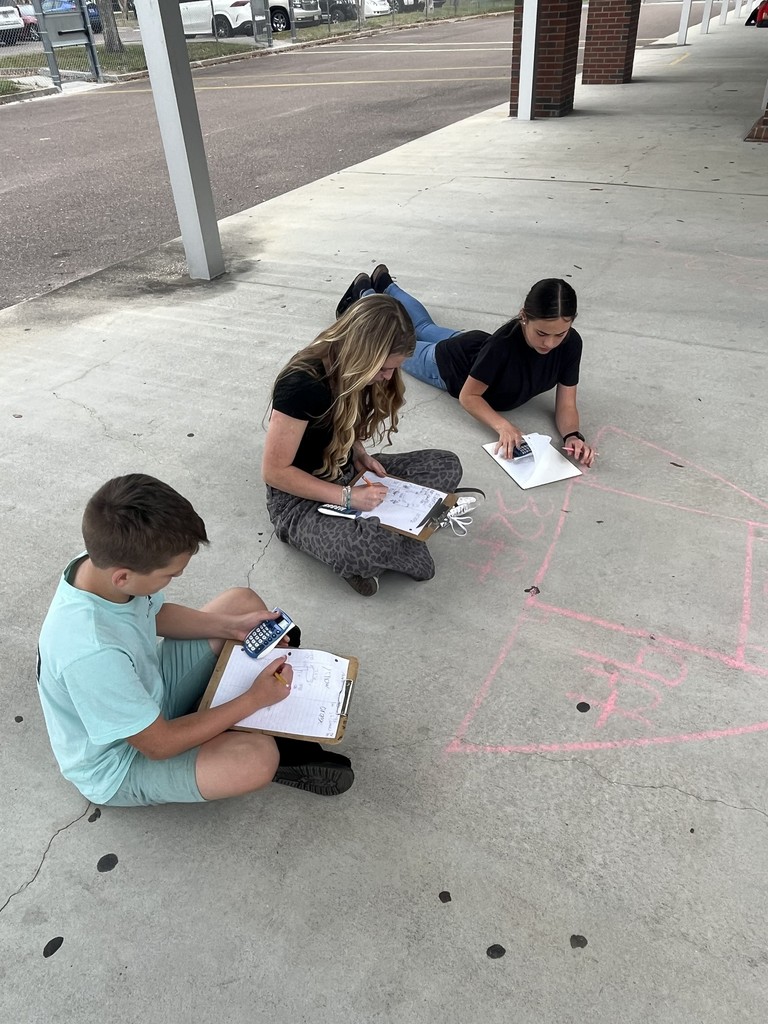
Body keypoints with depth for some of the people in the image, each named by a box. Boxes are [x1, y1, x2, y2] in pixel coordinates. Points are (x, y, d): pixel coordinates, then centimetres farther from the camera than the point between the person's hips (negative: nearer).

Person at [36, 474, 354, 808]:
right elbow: (159, 745, -28)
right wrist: (254, 699, -21)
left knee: (242, 601, 4)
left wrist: (232, 626, -7)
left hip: (145, 689, 8)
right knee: (257, 759, -32)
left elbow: (154, 614, 4)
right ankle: (280, 755, 5)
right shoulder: (91, 655, -42)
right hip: (119, 763, -8)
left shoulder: (104, 561, -20)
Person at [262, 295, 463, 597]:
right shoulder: (302, 384, -28)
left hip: (348, 474, 8)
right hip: (300, 498, -8)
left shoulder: (355, 373, -5)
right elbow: (274, 471, -23)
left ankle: (380, 530, -16)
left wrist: (359, 453, -5)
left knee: (447, 465, -4)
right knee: (365, 547, -39)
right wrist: (348, 497, -26)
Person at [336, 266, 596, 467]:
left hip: (477, 346, 5)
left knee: (425, 328, 34)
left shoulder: (571, 344, -32)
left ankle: (386, 284, 58)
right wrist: (503, 425, -49)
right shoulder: (504, 342, -45)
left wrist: (572, 436, -47)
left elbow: (566, 405, -26)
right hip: (448, 362, -4)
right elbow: (468, 396, -33)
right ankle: (365, 295, 51)